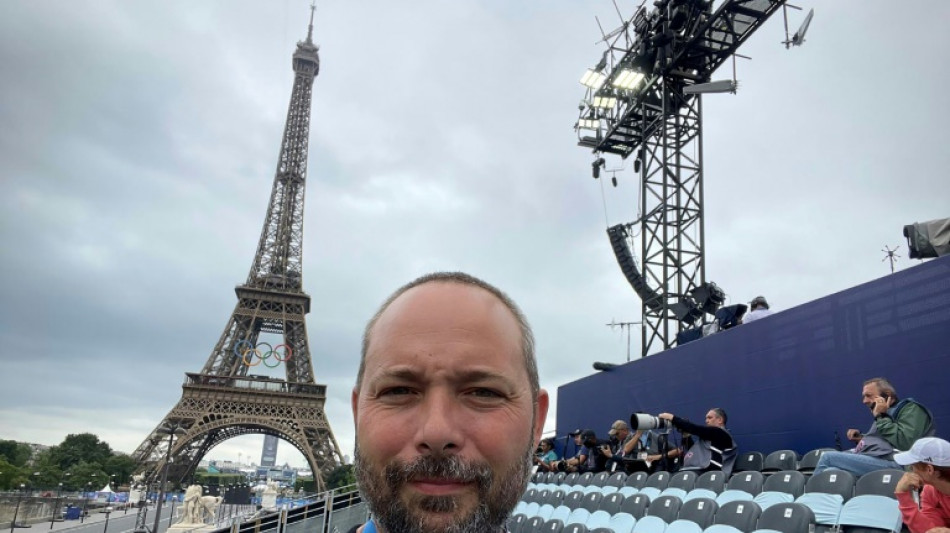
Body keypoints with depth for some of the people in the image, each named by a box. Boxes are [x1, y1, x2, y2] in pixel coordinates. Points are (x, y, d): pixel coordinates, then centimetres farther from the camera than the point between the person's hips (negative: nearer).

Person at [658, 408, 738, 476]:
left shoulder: (720, 433, 3)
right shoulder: (711, 436, 29)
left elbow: (696, 429, -5)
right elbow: (693, 449, 31)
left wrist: (672, 418, -3)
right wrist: (686, 436, 17)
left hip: (702, 472, -8)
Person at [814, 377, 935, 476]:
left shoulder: (910, 409, 1)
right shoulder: (888, 413, 29)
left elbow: (904, 442, -17)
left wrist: (881, 417, -9)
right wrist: (861, 438, 19)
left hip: (889, 463, -10)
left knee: (828, 458, -18)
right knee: (832, 471, -14)